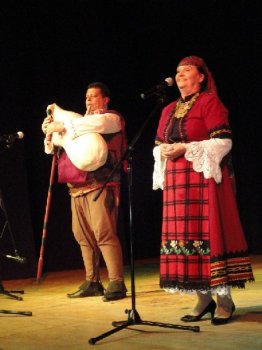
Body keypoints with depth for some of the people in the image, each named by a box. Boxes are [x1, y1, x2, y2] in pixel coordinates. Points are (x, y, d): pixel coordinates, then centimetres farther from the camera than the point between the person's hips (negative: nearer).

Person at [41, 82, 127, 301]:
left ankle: (117, 284, -15)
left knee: (104, 234, -15)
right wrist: (50, 132, 6)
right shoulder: (81, 122, 28)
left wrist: (63, 125, -20)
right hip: (77, 187, 8)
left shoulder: (112, 118, 4)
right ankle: (92, 283, 13)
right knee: (83, 237, 7)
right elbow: (55, 147, 28)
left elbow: (97, 123, -22)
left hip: (99, 185, -8)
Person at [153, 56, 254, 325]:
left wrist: (186, 148, -16)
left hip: (204, 178, -6)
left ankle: (224, 299, -4)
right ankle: (203, 298, 7)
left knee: (209, 232, -9)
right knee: (183, 234, 2)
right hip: (176, 181, 7)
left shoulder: (209, 102, -1)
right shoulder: (169, 110, 18)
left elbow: (223, 141, -11)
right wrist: (164, 152, -3)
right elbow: (158, 145, 20)